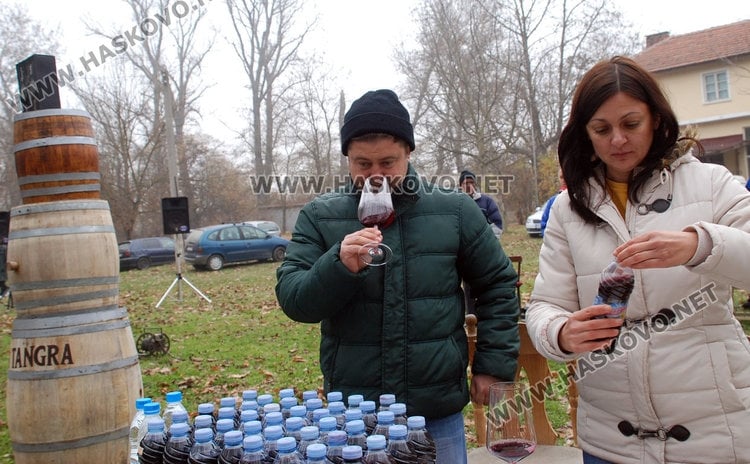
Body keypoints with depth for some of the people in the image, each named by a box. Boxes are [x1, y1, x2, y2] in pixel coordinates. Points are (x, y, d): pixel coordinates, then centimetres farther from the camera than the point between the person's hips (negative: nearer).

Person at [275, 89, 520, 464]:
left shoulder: (454, 211, -1)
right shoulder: (319, 217, -1)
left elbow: (497, 285, 7)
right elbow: (292, 299, -8)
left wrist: (494, 365, 3)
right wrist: (340, 265, -26)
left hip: (439, 413, 0)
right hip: (351, 413, 0)